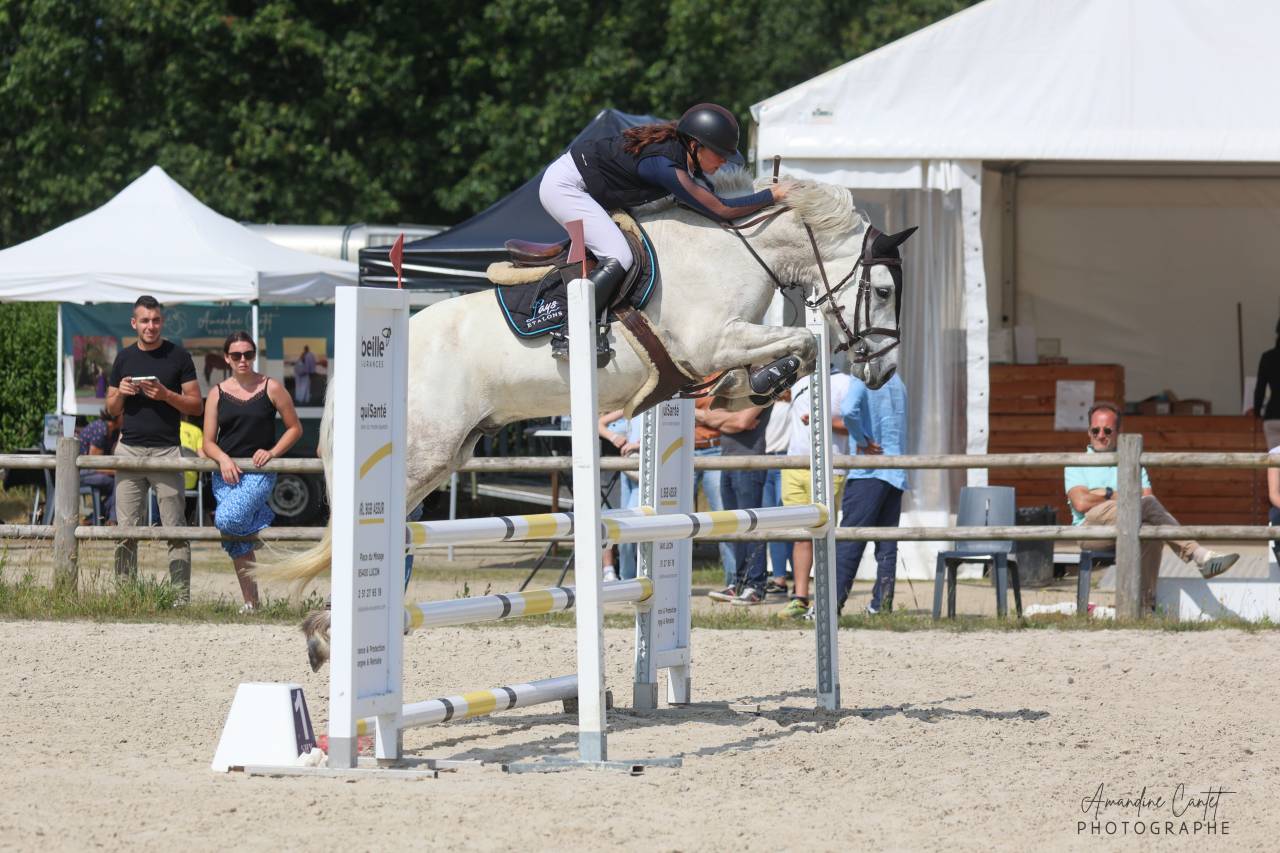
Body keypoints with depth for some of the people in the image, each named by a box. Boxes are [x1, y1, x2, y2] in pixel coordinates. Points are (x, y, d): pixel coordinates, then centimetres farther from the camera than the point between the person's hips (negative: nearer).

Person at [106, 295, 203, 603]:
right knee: (126, 530, 0)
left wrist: (166, 395, -13)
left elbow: (196, 405, 3)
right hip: (129, 448, 3)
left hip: (166, 450, -3)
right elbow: (112, 409, 18)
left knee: (175, 529, -5)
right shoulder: (124, 358, 13)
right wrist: (121, 393, -4)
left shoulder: (178, 357, 4)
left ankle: (181, 597, -6)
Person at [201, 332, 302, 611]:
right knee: (237, 544, -3)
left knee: (227, 519, -29)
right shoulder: (217, 393, 9)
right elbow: (208, 442, 7)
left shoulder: (271, 388, 2)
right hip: (226, 473, 3)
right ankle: (250, 603, 8)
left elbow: (295, 428, 8)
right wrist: (223, 459, -14)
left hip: (258, 474, -3)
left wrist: (273, 452, -7)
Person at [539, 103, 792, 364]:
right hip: (564, 186, -11)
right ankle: (567, 337, -19)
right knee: (618, 259, -19)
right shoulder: (666, 165, -28)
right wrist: (772, 195, -16)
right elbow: (719, 210, -24)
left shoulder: (681, 153, 0)